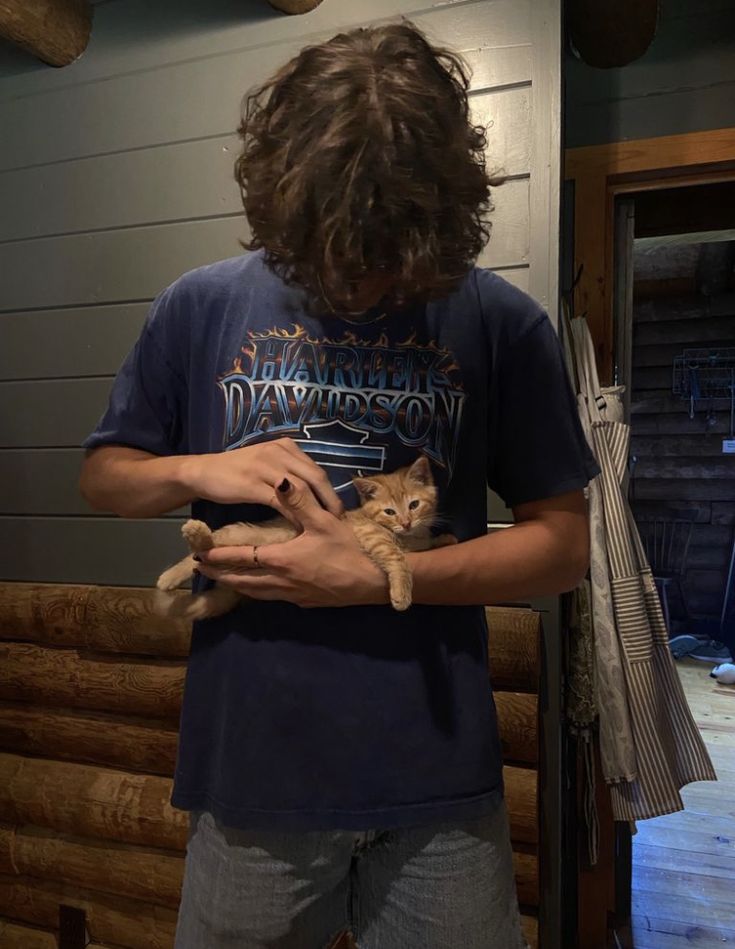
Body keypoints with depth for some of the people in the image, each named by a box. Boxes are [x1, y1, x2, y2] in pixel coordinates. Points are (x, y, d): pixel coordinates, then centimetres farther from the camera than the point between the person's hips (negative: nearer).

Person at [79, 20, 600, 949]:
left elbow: (563, 542, -4)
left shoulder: (503, 325, -6)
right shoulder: (200, 307, -3)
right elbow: (102, 476, 7)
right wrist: (200, 470, -15)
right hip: (248, 763, 2)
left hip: (440, 776, 0)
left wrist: (377, 577, -17)